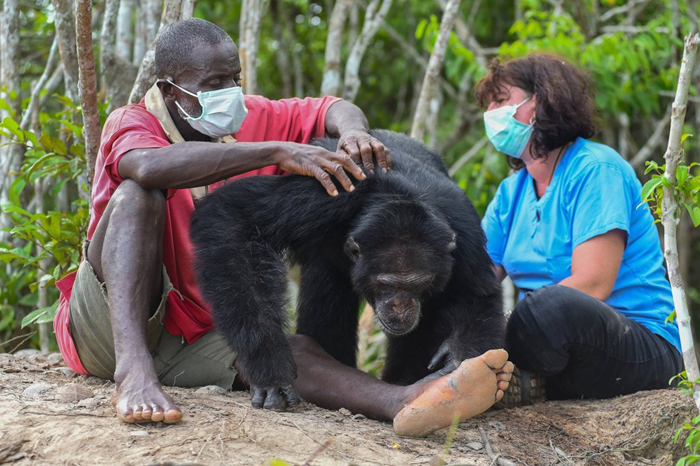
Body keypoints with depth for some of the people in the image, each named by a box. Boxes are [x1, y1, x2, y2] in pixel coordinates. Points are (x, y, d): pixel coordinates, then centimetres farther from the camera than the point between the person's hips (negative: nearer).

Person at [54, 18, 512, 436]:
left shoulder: (249, 118, 8)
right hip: (107, 327, -5)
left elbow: (332, 108, 7)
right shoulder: (131, 122, -11)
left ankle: (404, 402, -52)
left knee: (294, 349, -24)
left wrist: (353, 132, -20)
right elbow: (151, 167, -35)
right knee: (138, 195, -28)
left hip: (190, 342, 5)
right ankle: (132, 372, -44)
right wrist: (279, 152, -36)